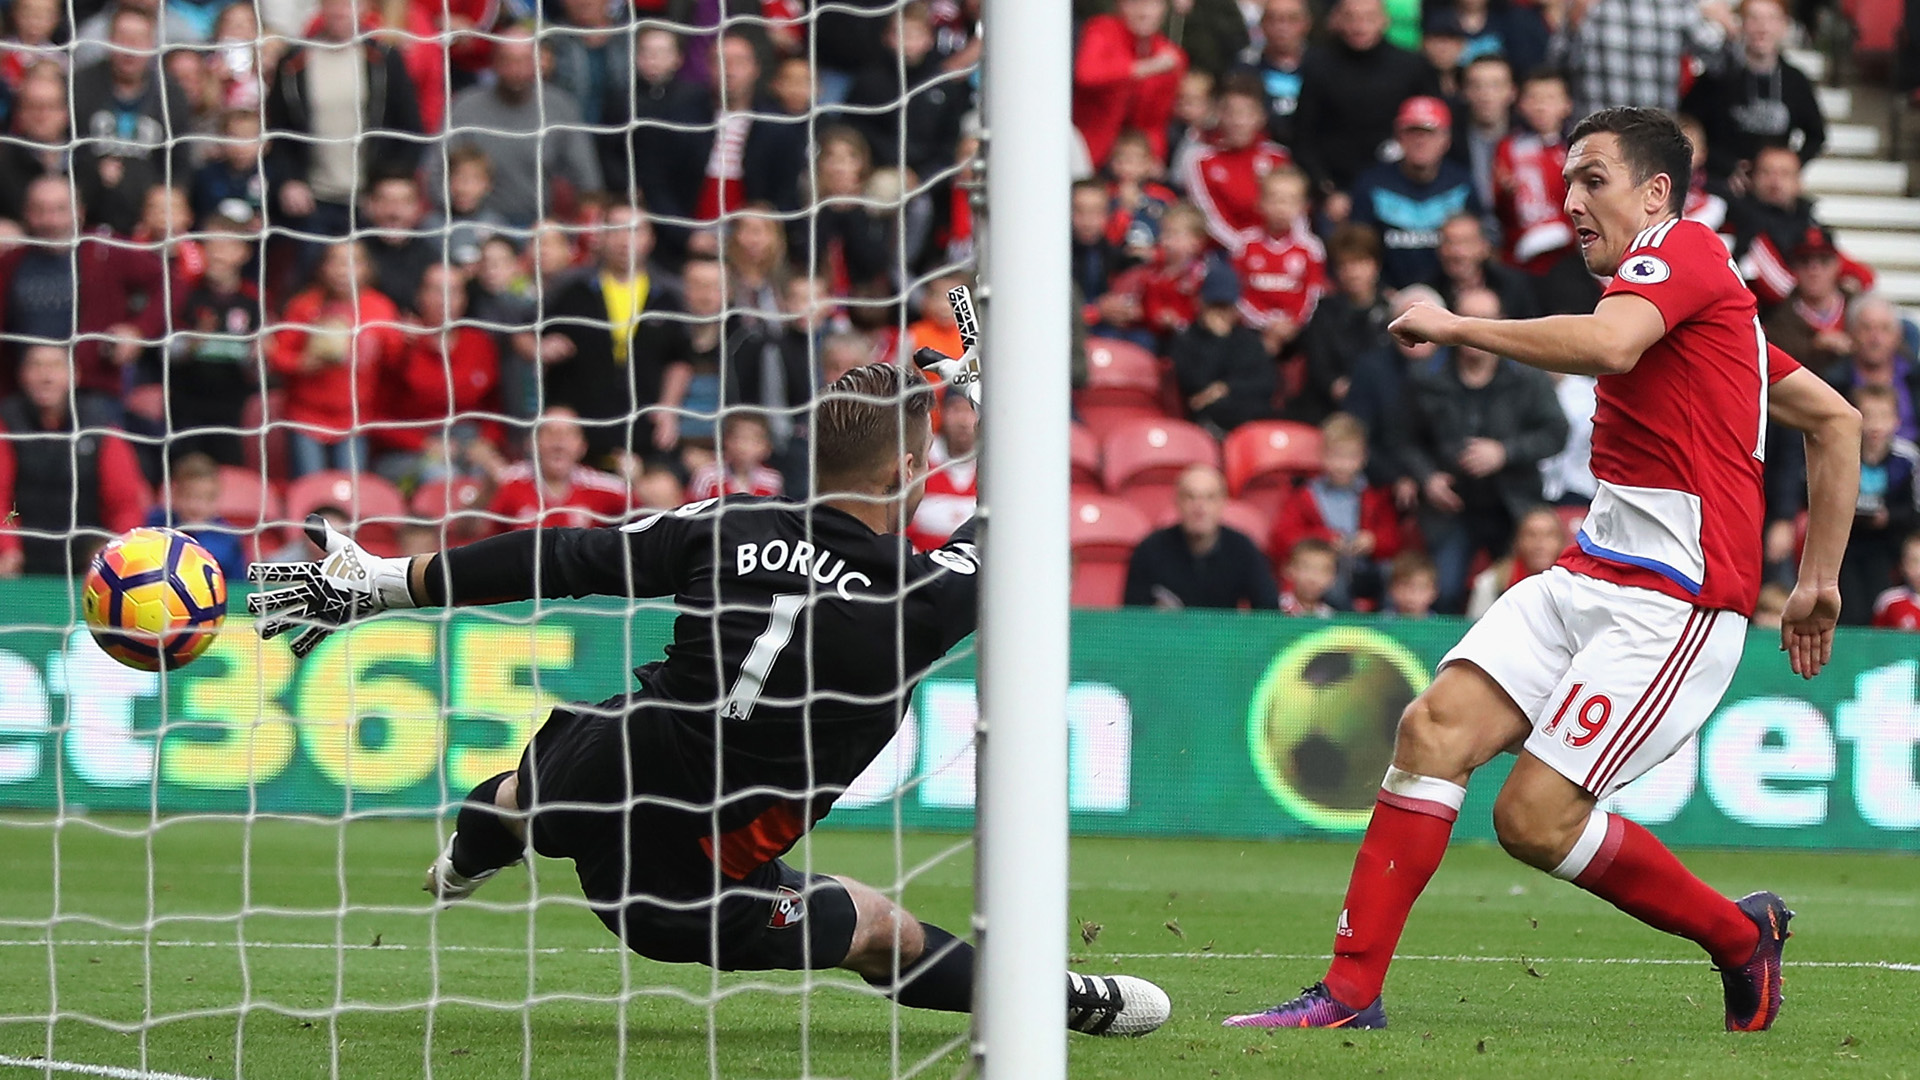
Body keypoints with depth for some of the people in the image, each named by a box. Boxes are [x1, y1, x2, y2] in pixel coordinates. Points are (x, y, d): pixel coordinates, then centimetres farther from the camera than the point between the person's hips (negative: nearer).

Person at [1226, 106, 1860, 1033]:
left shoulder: (1681, 249, -6)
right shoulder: (1674, 293, 23)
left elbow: (1608, 343, -29)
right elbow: (1836, 420, 26)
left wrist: (1457, 327, -18)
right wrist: (1818, 579, 23)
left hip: (1674, 594, -10)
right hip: (1594, 570, 10)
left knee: (1535, 817, -11)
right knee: (1436, 727, -8)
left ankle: (1740, 937, 11)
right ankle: (1351, 989, -10)